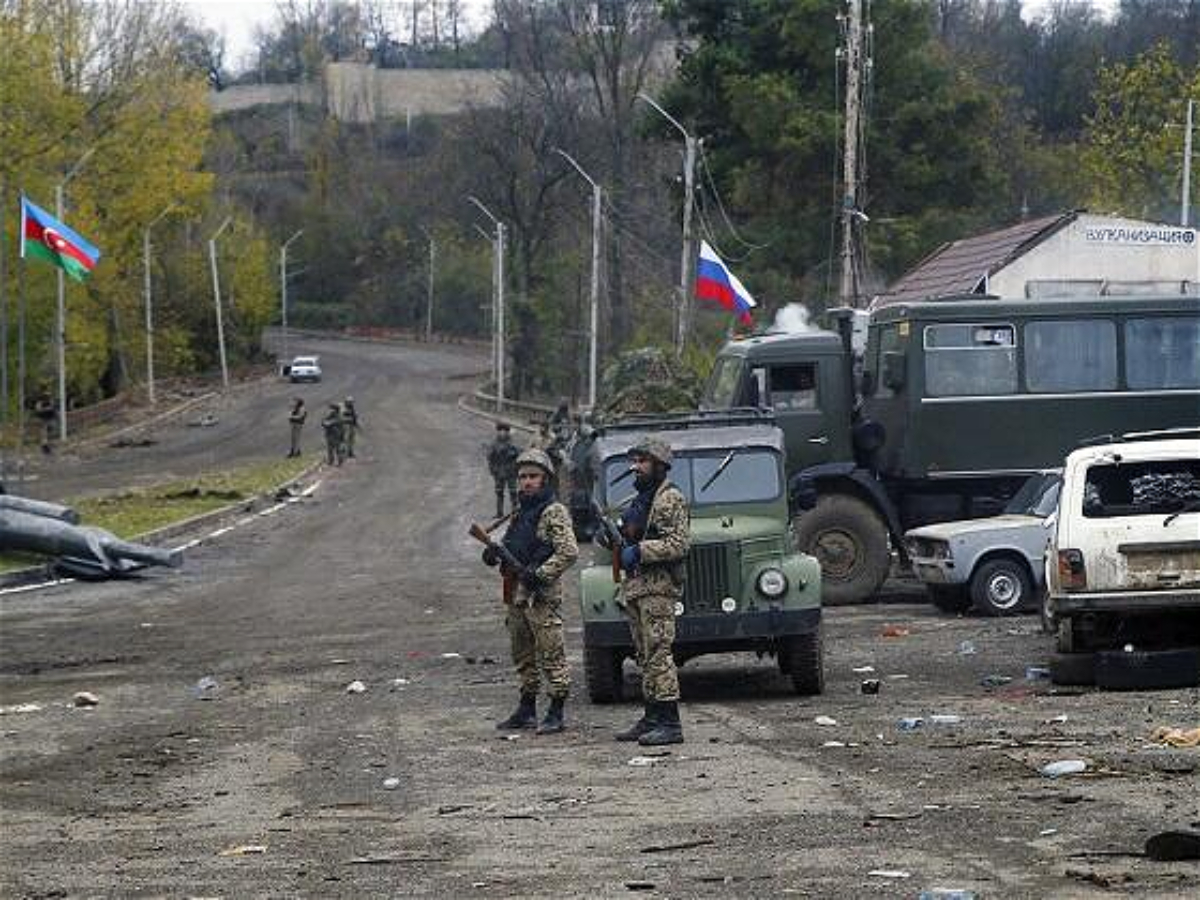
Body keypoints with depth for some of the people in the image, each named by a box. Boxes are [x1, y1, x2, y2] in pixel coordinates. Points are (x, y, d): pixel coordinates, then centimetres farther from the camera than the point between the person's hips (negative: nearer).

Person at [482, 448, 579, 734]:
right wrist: (494, 552, 3)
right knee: (523, 656, 14)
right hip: (516, 594, 9)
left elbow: (569, 552, -17)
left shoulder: (554, 513, -8)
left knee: (551, 655, -6)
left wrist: (539, 574, -21)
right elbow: (512, 547, 25)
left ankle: (556, 714, -3)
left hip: (541, 595, -9)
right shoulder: (521, 512, 17)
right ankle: (526, 710, 22)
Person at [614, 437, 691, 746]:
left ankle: (670, 724, -15)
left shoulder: (670, 499, -9)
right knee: (645, 656, 11)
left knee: (658, 654, -13)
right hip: (635, 586, 10)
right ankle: (651, 718, 15)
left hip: (659, 585, -10)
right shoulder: (640, 500, 21)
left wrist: (639, 551, -19)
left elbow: (678, 545, -19)